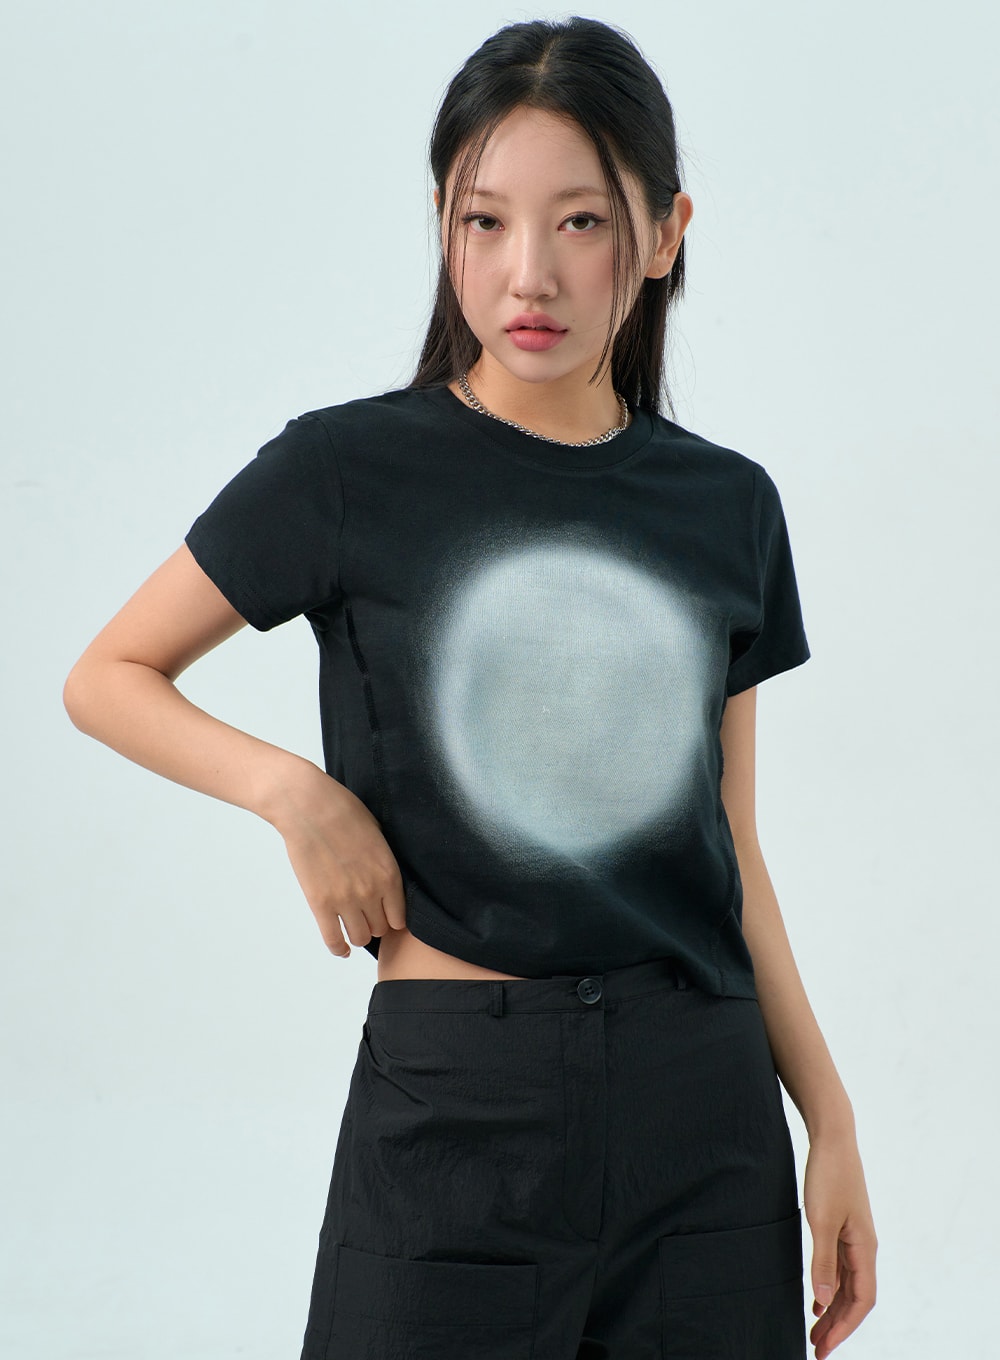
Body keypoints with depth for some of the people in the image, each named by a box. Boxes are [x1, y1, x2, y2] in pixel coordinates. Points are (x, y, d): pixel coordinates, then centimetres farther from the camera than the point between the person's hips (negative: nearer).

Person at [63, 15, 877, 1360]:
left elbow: (727, 850, 12)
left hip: (706, 1105, 3)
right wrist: (295, 792, -12)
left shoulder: (728, 506, 6)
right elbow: (106, 677, 4)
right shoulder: (352, 474, -4)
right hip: (455, 1101, -3)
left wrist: (830, 1116, 9)